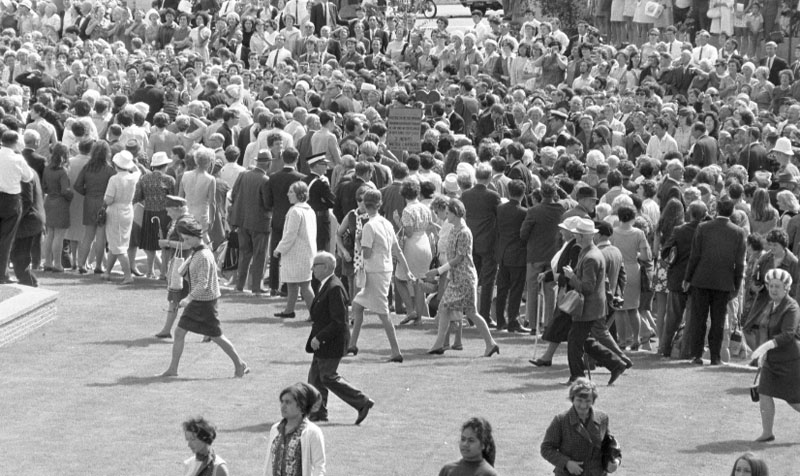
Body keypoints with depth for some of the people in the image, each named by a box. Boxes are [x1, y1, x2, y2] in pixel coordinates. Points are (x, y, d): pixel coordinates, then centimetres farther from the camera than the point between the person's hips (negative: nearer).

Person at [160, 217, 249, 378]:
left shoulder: (204, 257, -21)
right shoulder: (195, 254, 8)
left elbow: (203, 284, -27)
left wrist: (189, 298, -31)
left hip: (205, 301, -9)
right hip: (196, 301, 9)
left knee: (216, 337, 1)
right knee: (179, 332, 5)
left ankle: (240, 365, 15)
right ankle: (172, 369, 10)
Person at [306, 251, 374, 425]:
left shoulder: (334, 288, -22)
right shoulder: (326, 285, 10)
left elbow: (339, 321, -24)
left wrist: (319, 337, -22)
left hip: (332, 341, -10)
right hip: (324, 341, 10)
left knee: (328, 377, -4)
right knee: (315, 376, 12)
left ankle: (362, 402, 0)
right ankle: (318, 412, 18)